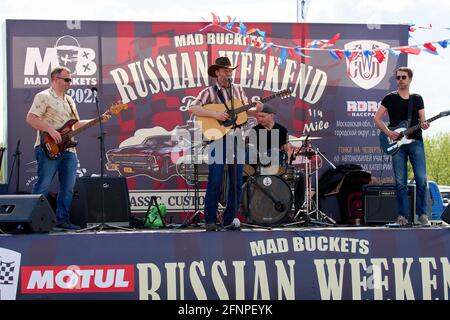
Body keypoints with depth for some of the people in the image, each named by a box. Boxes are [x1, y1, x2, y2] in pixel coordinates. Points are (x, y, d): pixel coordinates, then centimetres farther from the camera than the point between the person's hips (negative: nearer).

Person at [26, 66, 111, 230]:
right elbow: (31, 118, -12)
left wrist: (99, 120, 15)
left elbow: (76, 124, 24)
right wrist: (50, 130, -20)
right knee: (43, 186, -11)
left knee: (68, 187, 5)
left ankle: (62, 219, 12)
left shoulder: (69, 100, 22)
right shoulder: (43, 97, -3)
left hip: (68, 149, 8)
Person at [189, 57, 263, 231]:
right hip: (217, 138, -4)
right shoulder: (209, 92, 0)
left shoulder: (238, 89, 14)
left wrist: (256, 110, -4)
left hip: (236, 138, 4)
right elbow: (193, 108, -12)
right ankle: (210, 220, 1)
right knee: (215, 181, -7)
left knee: (237, 182, 4)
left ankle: (229, 220, 14)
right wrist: (215, 114, -20)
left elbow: (246, 111, 18)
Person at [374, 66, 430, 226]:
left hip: (416, 142, 1)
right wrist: (388, 132, -8)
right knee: (400, 182, -1)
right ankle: (403, 215, 7)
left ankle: (422, 214, 4)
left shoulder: (417, 99, 14)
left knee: (421, 179, -7)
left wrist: (424, 125, -10)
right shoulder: (390, 98, 7)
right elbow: (377, 118, 5)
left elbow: (422, 120, 14)